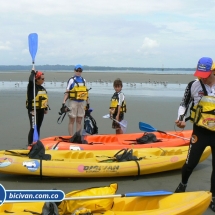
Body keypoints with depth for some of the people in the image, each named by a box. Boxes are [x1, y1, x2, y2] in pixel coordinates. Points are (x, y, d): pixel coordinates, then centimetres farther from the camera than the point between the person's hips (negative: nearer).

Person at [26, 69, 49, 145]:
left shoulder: (42, 88, 13)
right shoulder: (32, 87, -10)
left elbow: (45, 98, 21)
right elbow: (30, 81, -33)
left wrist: (46, 108, 18)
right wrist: (33, 72, -17)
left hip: (41, 110, 8)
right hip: (33, 110, -8)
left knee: (38, 128, 13)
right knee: (33, 128, -11)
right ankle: (30, 144, -6)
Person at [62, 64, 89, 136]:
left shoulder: (84, 80, 13)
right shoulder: (71, 80, -2)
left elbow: (86, 92, 18)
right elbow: (67, 92, -6)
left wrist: (87, 103, 17)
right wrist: (63, 102, -14)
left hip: (82, 102, 5)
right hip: (73, 101, -5)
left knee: (79, 121, 8)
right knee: (72, 120, -1)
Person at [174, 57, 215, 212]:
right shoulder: (194, 85, -6)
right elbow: (184, 104, 6)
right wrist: (181, 117, -12)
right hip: (200, 132, -1)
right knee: (190, 163, 1)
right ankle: (183, 185, 34)